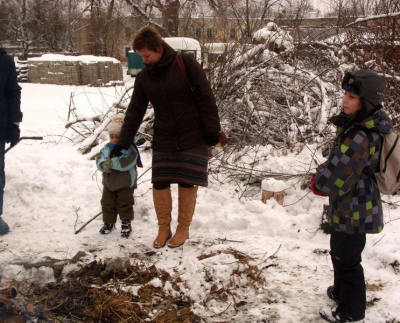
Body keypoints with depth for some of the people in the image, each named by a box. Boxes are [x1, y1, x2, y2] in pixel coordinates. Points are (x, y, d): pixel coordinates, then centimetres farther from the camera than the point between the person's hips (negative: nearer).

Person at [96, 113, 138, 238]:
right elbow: (99, 160, -7)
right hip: (109, 183, 5)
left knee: (125, 204, 3)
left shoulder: (129, 149, -16)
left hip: (125, 184, -5)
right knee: (107, 203, 13)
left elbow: (126, 163, -30)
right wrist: (103, 164, -30)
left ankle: (126, 223, 17)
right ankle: (109, 222, 29)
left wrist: (112, 163, -36)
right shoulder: (106, 148, 0)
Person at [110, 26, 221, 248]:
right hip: (163, 141, 4)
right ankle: (164, 228, 18)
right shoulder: (144, 77, 3)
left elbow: (206, 98, -10)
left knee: (187, 184, 0)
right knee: (160, 184, -1)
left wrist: (212, 130, -11)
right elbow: (135, 112, 8)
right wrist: (123, 143, 7)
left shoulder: (186, 63, -10)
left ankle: (183, 229, 19)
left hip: (193, 138, -4)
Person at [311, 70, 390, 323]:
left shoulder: (360, 138, -30)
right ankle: (343, 291, 48)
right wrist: (323, 175, 0)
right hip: (355, 206, 10)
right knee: (340, 252, 27)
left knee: (346, 259, 6)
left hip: (354, 211, -10)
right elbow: (340, 163, 14)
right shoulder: (362, 126, 2)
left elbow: (336, 180, -28)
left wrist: (319, 181, -8)